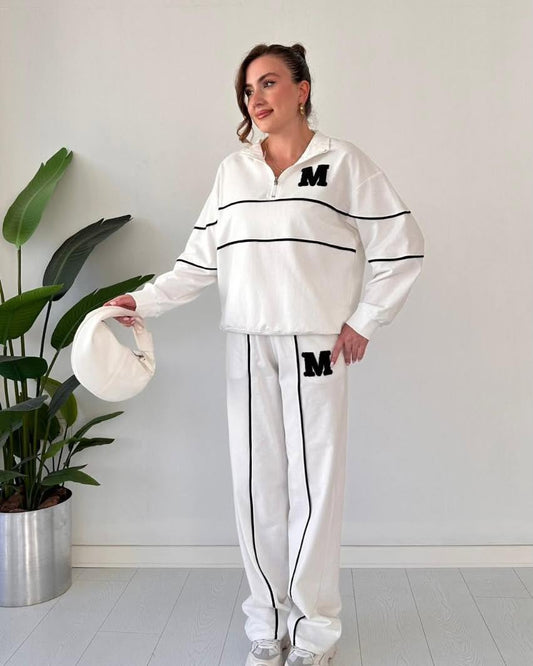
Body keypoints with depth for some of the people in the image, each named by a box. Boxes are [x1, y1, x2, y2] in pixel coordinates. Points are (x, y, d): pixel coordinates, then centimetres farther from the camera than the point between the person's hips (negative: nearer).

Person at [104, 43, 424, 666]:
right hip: (247, 347, 4)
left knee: (314, 481, 1)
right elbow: (201, 259, 13)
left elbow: (400, 246, 0)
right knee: (255, 481, 6)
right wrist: (144, 300, 4)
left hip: (315, 347, -3)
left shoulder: (345, 162, 0)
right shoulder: (232, 170, 13)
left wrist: (363, 320, -3)